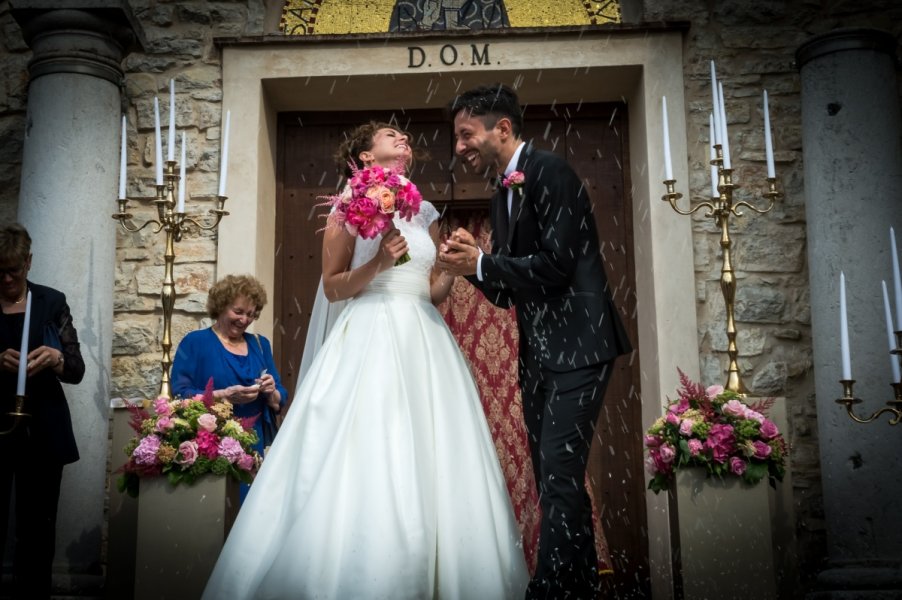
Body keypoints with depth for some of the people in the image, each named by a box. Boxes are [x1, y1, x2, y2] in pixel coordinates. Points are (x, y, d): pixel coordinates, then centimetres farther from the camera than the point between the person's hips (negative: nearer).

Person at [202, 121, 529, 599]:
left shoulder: (425, 212, 19)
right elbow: (333, 287, 0)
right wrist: (379, 262, -13)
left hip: (424, 344, 5)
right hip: (370, 341, -5)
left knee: (431, 464, 0)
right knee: (366, 462, -10)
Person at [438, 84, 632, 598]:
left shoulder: (550, 172, -9)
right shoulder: (505, 194, 18)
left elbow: (556, 264, -19)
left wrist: (481, 263, -13)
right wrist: (474, 264, -1)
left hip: (577, 344, -9)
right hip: (540, 353, 9)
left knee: (559, 474, -13)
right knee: (557, 479, 11)